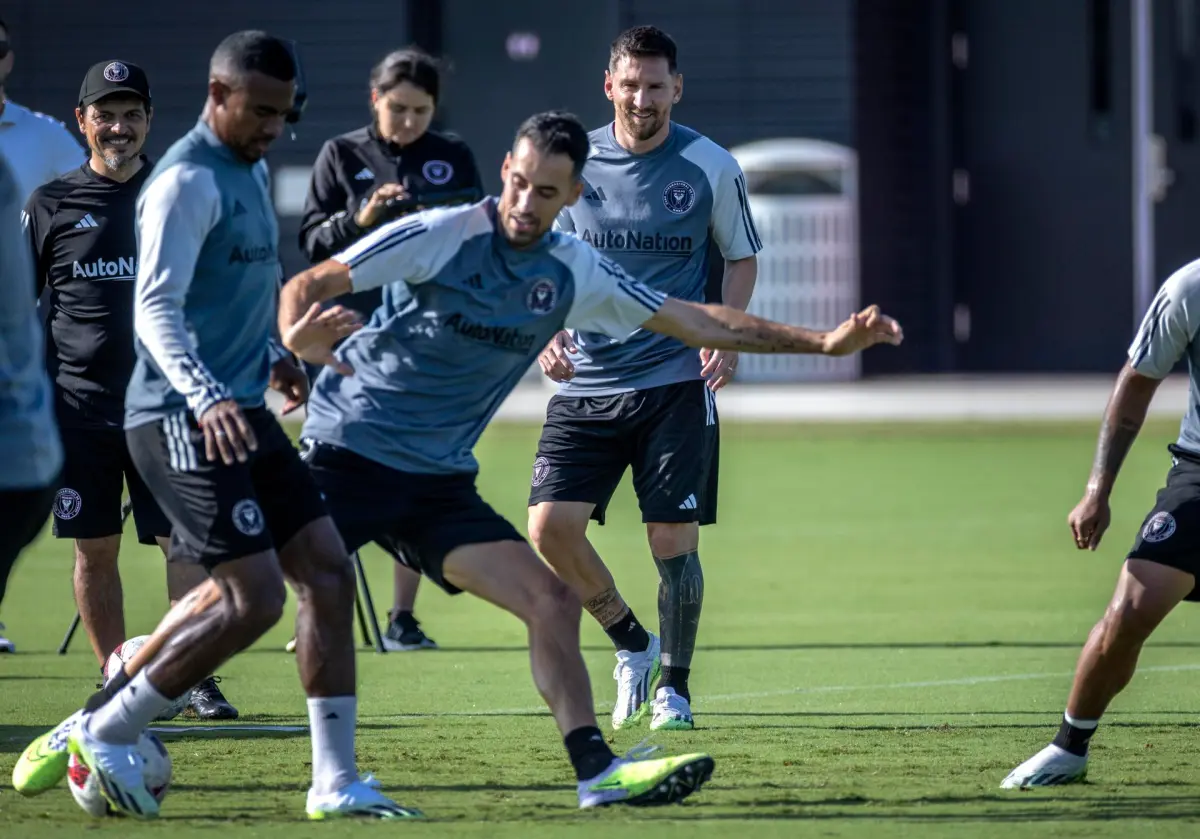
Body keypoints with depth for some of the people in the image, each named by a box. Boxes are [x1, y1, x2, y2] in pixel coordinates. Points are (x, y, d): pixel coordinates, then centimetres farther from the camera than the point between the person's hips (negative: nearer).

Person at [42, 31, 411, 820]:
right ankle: (105, 734, 0)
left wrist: (272, 356, 34)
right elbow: (155, 308, -24)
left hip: (241, 413, 10)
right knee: (256, 599, -15)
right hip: (183, 420, -10)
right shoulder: (188, 180, -15)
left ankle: (336, 782, 7)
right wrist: (203, 396, -35)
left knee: (329, 573, 3)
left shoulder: (252, 171, 15)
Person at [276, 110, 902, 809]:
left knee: (552, 601, -4)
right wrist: (297, 335, -37)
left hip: (441, 479, 5)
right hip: (348, 452, -5)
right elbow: (309, 285, -12)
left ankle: (595, 768, -2)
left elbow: (697, 322, 11)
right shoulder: (437, 237, -12)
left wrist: (825, 341, 6)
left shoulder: (575, 272, 4)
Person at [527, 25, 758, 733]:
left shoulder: (712, 167, 0)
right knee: (551, 528, -11)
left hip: (677, 382, -2)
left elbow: (743, 257, 13)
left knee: (673, 539, -5)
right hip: (586, 383, 2)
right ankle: (632, 642, 14)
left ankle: (673, 684, 14)